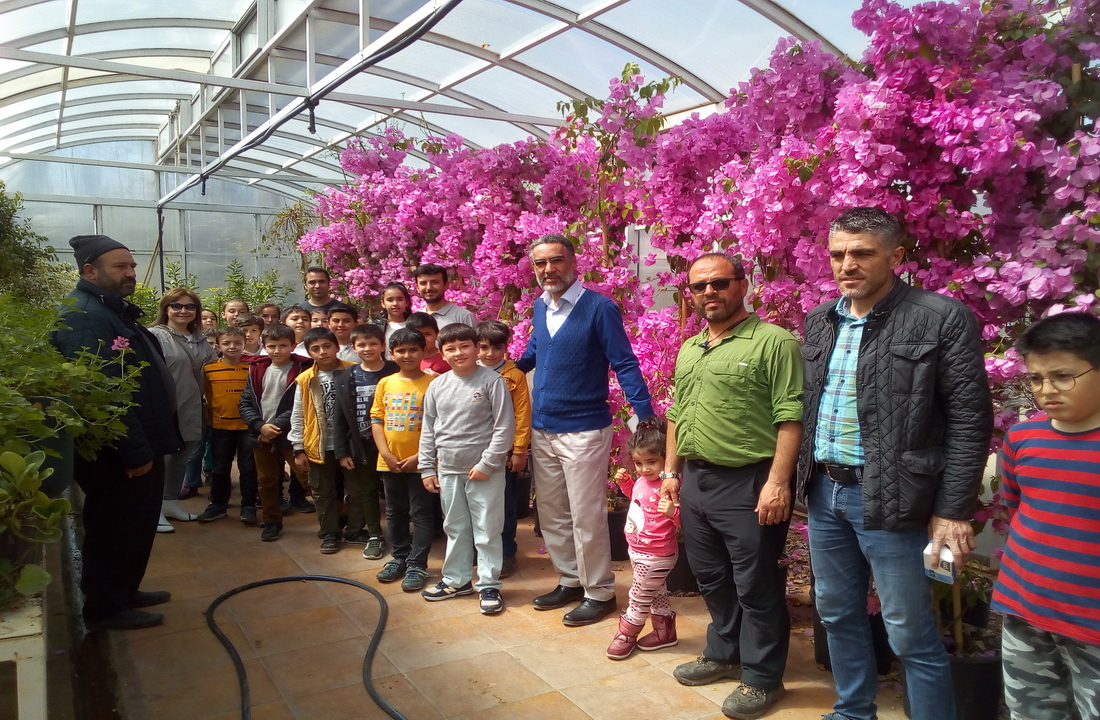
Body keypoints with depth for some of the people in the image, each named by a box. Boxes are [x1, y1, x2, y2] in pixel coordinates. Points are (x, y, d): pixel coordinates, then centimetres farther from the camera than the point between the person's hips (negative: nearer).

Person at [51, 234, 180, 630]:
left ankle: (125, 591, 36)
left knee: (136, 523, 21)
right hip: (118, 456, -10)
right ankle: (105, 608, 20)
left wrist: (149, 445, 20)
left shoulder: (114, 311, 14)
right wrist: (136, 452, -24)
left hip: (140, 445, 10)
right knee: (114, 527, 4)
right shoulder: (85, 316, -21)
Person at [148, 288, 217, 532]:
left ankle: (171, 502, 31)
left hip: (191, 412, 7)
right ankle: (155, 509, 12)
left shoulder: (200, 341, 12)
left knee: (181, 459, 17)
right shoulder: (155, 335, -11)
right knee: (160, 459, 1)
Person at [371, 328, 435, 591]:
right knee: (395, 513, 17)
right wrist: (386, 453, -6)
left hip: (419, 463, -5)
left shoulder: (432, 384, -8)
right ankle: (399, 558, 31)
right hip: (390, 462, 5)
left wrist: (419, 456, -15)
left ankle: (417, 565, 13)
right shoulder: (385, 384, 5)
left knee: (420, 514, 4)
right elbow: (376, 419, 5)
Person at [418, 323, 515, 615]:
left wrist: (487, 464, -14)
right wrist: (427, 468, 8)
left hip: (484, 470, -5)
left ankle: (488, 585, 15)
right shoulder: (437, 386, 5)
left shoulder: (492, 381, -10)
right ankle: (456, 580, 31)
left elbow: (504, 427, -11)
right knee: (455, 528, 17)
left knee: (487, 530, 3)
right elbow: (428, 430, 11)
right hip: (448, 470, 5)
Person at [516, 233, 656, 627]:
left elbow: (624, 364, -14)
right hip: (542, 431, 7)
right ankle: (570, 581, 33)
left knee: (587, 518, 1)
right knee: (552, 516, 16)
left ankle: (600, 594, 18)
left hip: (584, 431, -7)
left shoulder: (599, 308, -12)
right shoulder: (540, 307, 7)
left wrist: (646, 417, -21)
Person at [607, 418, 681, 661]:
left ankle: (626, 634, 29)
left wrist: (672, 511, -49)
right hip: (639, 550, 9)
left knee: (640, 595, 10)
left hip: (656, 556, -9)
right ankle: (664, 632, 41)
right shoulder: (642, 481, 0)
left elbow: (683, 519, -29)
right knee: (656, 592, 24)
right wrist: (625, 482, 8)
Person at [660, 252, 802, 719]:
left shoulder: (774, 342, -11)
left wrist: (777, 481, -21)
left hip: (748, 484, -7)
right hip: (696, 480, 7)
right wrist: (671, 471, 16)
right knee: (712, 580, 19)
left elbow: (791, 418, -16)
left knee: (756, 586, 5)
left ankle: (762, 678, 21)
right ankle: (724, 654, 38)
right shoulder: (688, 350, 14)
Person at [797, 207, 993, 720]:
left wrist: (953, 510, -12)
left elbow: (970, 421, -11)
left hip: (888, 499, -6)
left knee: (910, 634, 3)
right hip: (824, 492, 6)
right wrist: (806, 477, 11)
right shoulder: (819, 321, 7)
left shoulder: (942, 318, -11)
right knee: (837, 614, 19)